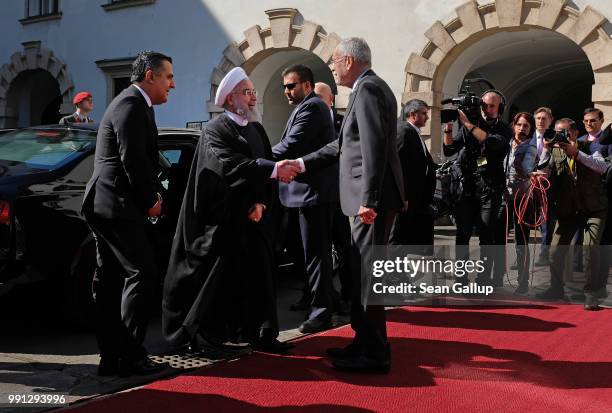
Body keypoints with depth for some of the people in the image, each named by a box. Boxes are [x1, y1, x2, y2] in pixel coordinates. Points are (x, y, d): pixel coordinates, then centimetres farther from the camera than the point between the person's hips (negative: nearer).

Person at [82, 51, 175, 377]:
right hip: (118, 206, -11)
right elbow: (132, 160, -19)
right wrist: (151, 200, -9)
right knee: (142, 274, -8)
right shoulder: (132, 105, -12)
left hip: (105, 206, 11)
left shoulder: (133, 104, 21)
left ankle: (111, 358, 15)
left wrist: (150, 196, 10)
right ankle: (130, 356, -4)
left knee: (111, 281, 10)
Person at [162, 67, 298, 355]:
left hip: (252, 216, 6)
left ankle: (260, 334, 15)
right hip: (223, 219, -6)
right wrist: (273, 169, -34)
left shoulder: (257, 130, 13)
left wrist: (261, 203, -10)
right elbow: (230, 165, -26)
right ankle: (199, 335, 11)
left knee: (258, 275, 6)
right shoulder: (215, 131, -9)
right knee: (216, 276, -1)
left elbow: (265, 171, 7)